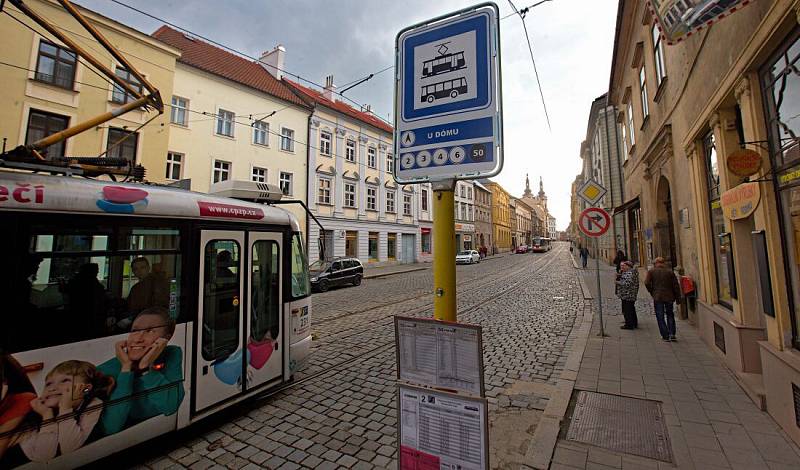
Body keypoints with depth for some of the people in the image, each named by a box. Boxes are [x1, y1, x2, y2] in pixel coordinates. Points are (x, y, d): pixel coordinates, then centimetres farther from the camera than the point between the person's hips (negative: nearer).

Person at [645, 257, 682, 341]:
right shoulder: (670, 272, 4)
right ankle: (672, 334, 11)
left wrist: (652, 292, 4)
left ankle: (665, 336, 4)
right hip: (669, 297, 3)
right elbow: (676, 285, 3)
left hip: (657, 297, -2)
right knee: (670, 315, 17)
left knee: (660, 317, 4)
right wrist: (677, 297, 9)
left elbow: (647, 283, -10)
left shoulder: (651, 271, -1)